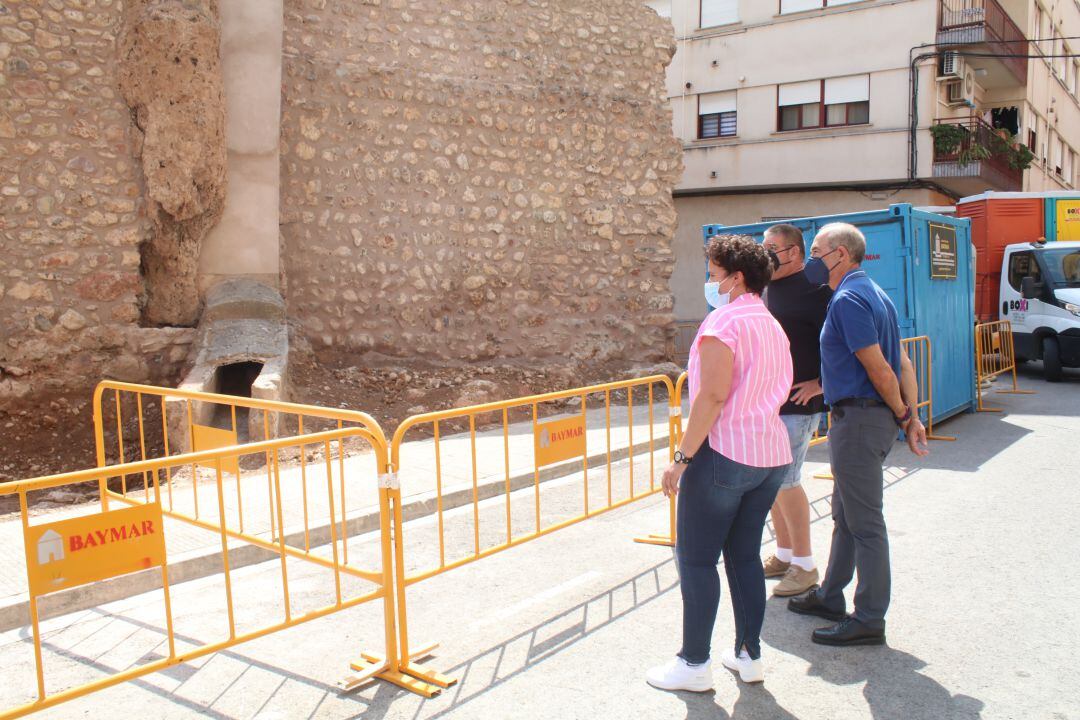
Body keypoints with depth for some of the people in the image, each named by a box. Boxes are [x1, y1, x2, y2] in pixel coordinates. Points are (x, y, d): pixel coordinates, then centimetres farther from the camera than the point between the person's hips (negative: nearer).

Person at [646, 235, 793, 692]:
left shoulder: (724, 321, -12)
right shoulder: (774, 327, 15)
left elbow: (712, 395, -20)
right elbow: (777, 394, 17)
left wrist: (682, 457, -18)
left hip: (723, 453, -9)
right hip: (771, 455, 9)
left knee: (696, 558, 1)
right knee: (745, 555, 16)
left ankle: (694, 664, 8)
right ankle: (748, 654, 22)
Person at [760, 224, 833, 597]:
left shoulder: (813, 291, -13)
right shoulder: (766, 290, 14)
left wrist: (822, 384, -17)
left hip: (798, 403, -9)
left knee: (785, 481, -7)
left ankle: (804, 565, 7)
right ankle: (784, 555, 27)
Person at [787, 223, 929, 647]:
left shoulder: (848, 300, -16)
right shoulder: (874, 294, 16)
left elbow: (878, 368, -19)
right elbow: (903, 364, 12)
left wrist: (902, 415, -7)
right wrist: (911, 416, 7)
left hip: (857, 418, -11)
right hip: (872, 418, 11)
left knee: (865, 523, -2)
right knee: (846, 514, 19)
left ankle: (869, 620, 8)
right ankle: (831, 597, 32)